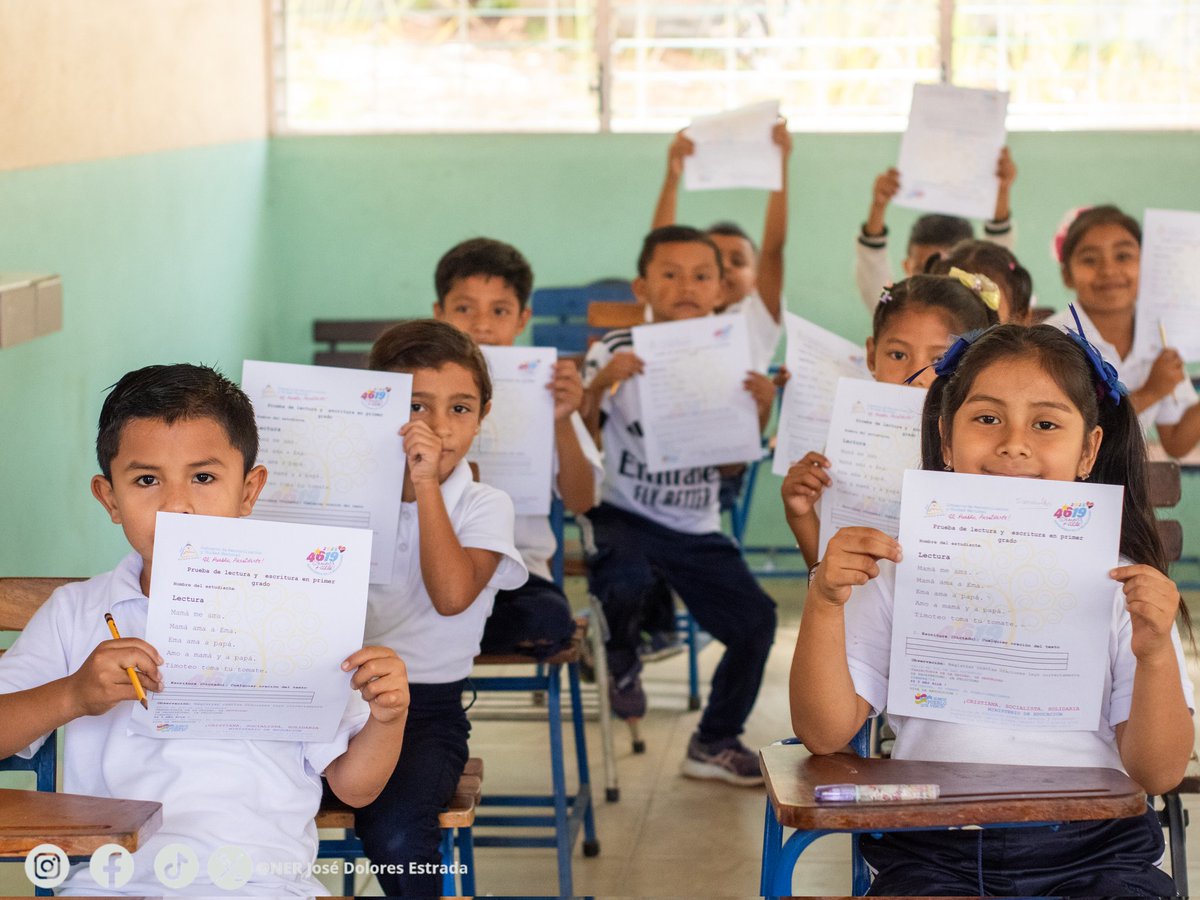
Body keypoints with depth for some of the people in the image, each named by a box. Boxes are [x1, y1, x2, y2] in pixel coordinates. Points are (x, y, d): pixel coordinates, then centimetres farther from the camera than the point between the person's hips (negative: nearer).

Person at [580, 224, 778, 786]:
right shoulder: (617, 353, -7)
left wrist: (760, 409, -11)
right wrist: (600, 384, -27)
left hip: (696, 528, 4)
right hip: (623, 515, -4)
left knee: (755, 621, -7)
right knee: (626, 582, -34)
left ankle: (715, 742, 18)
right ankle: (622, 663, 4)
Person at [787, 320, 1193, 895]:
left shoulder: (1122, 586, 6)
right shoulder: (899, 570, 7)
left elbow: (1158, 774, 2)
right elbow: (824, 734, 2)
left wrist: (1155, 653, -14)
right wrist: (824, 603, -11)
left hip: (1094, 851, 1)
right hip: (936, 850, -1)